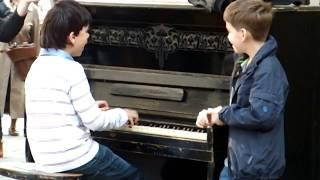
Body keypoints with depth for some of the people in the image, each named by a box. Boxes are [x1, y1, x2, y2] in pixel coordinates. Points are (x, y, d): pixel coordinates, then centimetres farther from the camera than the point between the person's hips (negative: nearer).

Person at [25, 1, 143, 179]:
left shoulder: (37, 66, 7)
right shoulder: (71, 69, -16)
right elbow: (95, 122, -13)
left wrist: (90, 107, 20)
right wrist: (124, 114, 4)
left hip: (45, 157, 8)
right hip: (72, 157, -8)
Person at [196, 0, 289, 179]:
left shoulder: (268, 69, -23)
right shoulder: (247, 63, 9)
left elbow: (262, 115, -33)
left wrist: (223, 116, -18)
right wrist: (214, 114, -4)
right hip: (238, 159, 10)